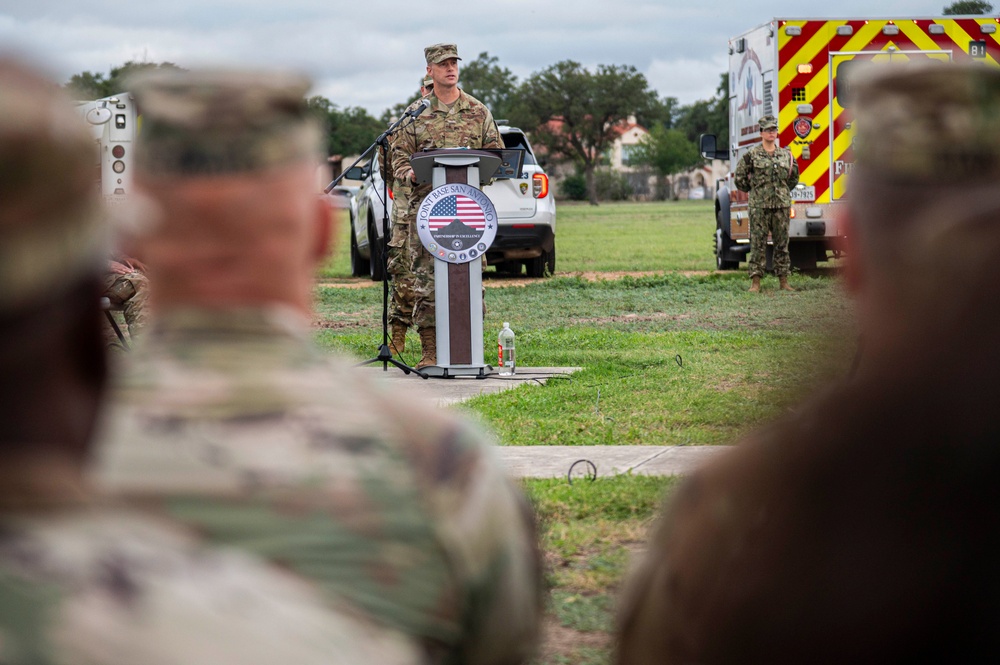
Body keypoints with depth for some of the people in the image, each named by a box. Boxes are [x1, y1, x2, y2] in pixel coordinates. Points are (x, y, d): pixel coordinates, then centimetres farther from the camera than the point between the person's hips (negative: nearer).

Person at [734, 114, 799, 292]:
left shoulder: (786, 155, 9)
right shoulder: (751, 155, -2)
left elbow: (794, 176, 24)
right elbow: (740, 177, 5)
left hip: (782, 205, 3)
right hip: (759, 206, -3)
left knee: (782, 243, 5)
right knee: (758, 244, -3)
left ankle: (783, 281, 10)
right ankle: (755, 282, -1)